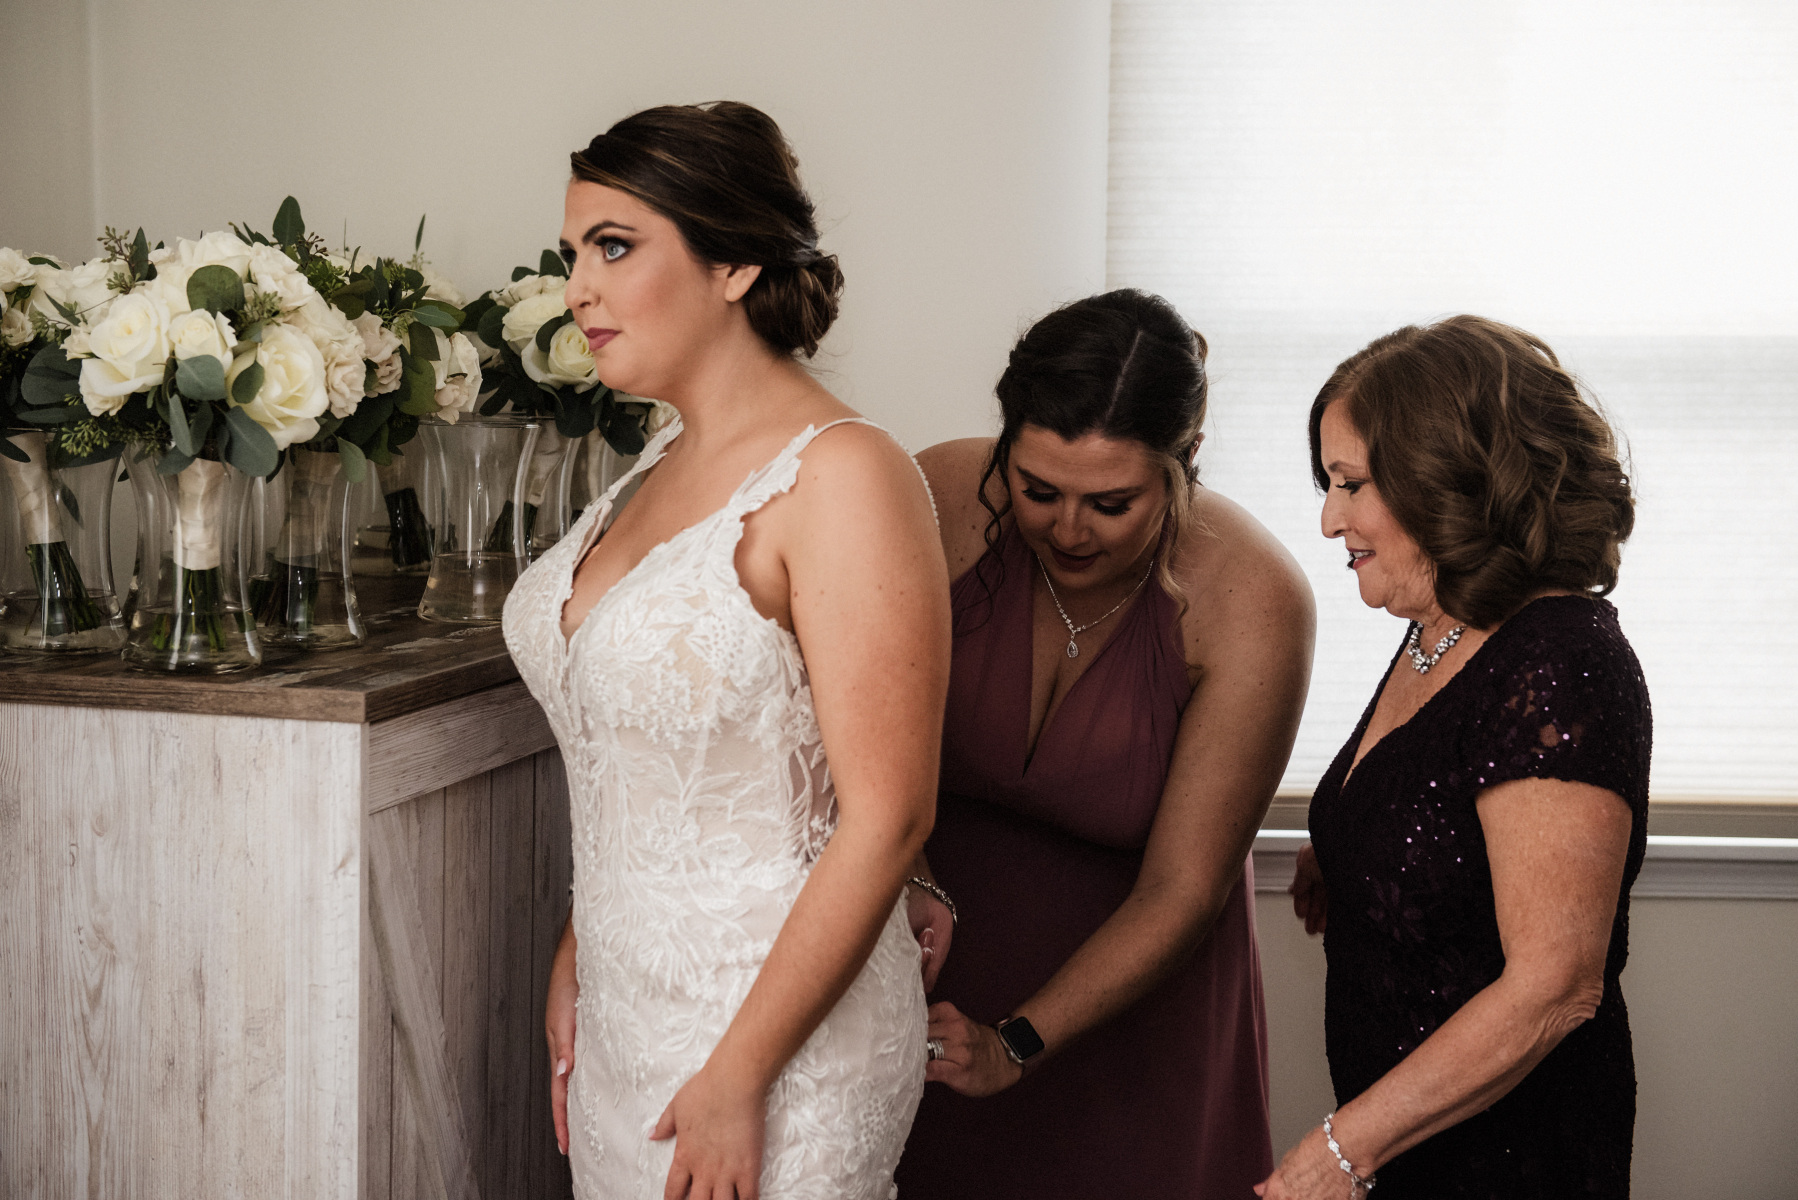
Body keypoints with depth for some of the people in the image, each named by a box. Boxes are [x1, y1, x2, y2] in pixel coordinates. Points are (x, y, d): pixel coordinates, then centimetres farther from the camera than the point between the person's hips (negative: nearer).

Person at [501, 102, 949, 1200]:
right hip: (624, 1016, 8)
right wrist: (576, 965, 13)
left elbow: (885, 820, -20)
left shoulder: (840, 475, -17)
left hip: (776, 1027, -7)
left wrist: (739, 1076, -19)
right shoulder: (663, 469, 8)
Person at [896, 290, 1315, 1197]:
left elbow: (1179, 893, -20)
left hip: (1132, 978, -1)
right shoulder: (940, 502, -22)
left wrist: (1015, 1046, -27)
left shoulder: (1252, 602, -25)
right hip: (938, 948, 1)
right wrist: (910, 885, -31)